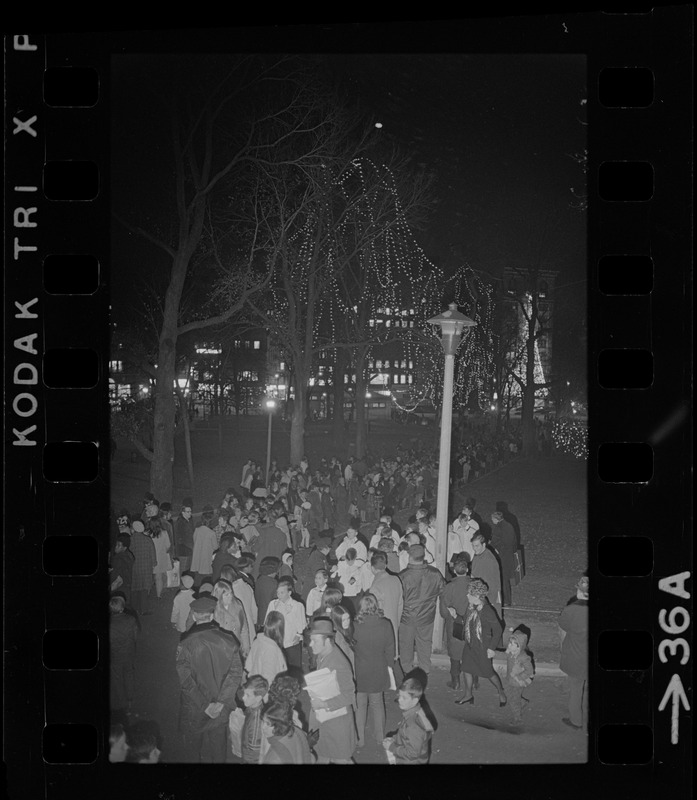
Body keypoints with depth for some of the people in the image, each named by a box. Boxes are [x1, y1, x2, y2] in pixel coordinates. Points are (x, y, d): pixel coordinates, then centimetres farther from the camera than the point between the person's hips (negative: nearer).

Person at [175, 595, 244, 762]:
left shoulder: (186, 644, -16)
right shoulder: (228, 640, -9)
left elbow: (186, 681, -17)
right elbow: (236, 674, -10)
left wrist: (204, 705, -12)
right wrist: (221, 702, -10)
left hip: (193, 710, -2)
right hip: (222, 709, 2)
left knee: (193, 749, 17)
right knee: (218, 749, 18)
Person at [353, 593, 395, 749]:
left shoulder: (355, 626, -23)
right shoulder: (385, 625, -17)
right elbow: (390, 649, -5)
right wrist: (389, 665, 12)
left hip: (359, 671, -2)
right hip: (379, 671, 2)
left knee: (360, 704, 17)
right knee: (378, 704, 21)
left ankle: (360, 739, 26)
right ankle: (380, 737, 33)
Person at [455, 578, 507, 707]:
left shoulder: (487, 611, -29)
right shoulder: (470, 606, -9)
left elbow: (497, 629, -18)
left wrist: (492, 648, -15)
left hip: (482, 647, -7)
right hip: (469, 644, 7)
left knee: (488, 672, 9)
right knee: (467, 669, 17)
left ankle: (501, 693, 34)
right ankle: (468, 695, 37)